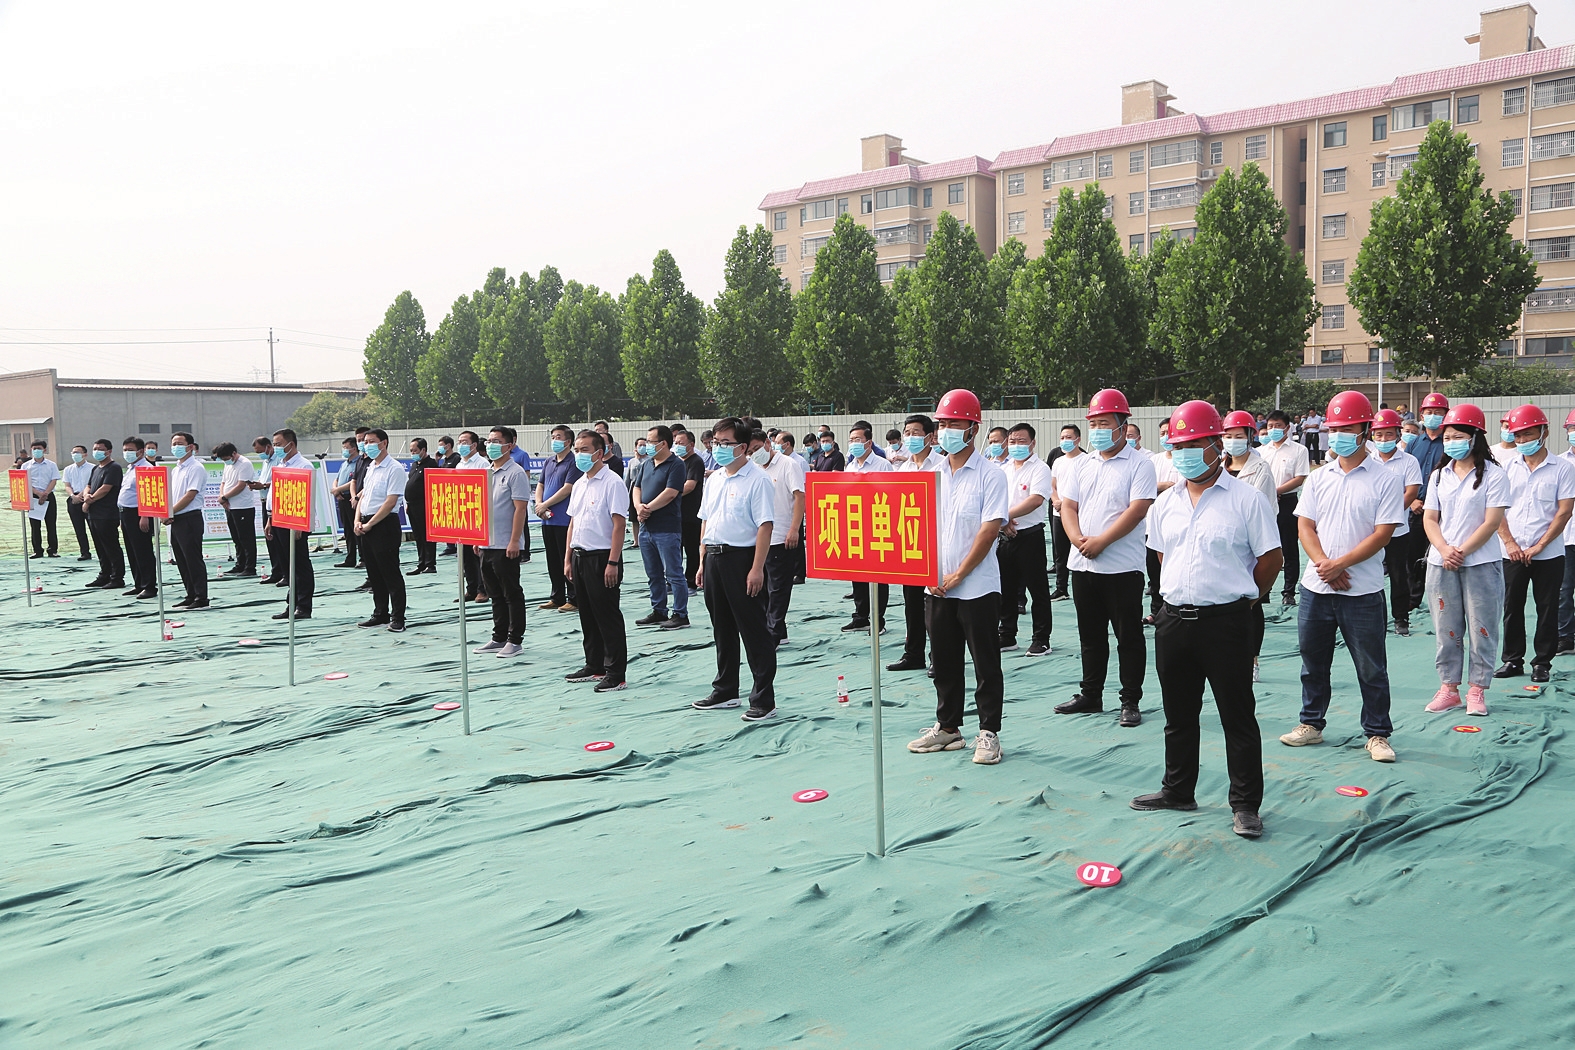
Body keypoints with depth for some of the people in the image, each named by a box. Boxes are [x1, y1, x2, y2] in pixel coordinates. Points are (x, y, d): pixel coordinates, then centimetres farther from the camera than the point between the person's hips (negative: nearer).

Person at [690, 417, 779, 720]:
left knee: (753, 630, -3)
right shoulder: (713, 479, 14)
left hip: (742, 557, -8)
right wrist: (703, 562, 15)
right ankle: (725, 691, 29)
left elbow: (765, 525, -17)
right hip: (715, 557, 8)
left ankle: (764, 700, 3)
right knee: (722, 629, 16)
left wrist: (757, 569, -23)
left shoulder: (757, 480, -11)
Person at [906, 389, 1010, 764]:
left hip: (977, 587, -5)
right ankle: (948, 727, 26)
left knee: (986, 664, 2)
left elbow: (989, 529, -13)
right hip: (938, 586, 5)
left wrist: (958, 575, -15)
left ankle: (989, 732, 12)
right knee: (944, 661, 14)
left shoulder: (990, 475, -7)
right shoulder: (932, 473, 8)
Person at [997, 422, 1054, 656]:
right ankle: (1007, 636, 23)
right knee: (1006, 589, 12)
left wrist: (1008, 514, -24)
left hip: (1030, 535, -6)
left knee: (1038, 590, 0)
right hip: (1005, 536, 7)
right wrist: (1002, 520, -9)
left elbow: (1036, 499, -22)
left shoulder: (1040, 468, -7)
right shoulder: (1004, 469, 13)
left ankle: (1041, 639, 7)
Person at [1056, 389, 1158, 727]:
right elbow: (1068, 506, 9)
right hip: (1083, 564, 6)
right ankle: (1090, 695, 25)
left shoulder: (1139, 464, -6)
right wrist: (1077, 539, -11)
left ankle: (1131, 701, 11)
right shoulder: (1083, 465, 13)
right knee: (1090, 636, 15)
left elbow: (1138, 509, -16)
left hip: (1122, 567, -6)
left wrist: (1100, 542, -19)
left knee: (1129, 637, 2)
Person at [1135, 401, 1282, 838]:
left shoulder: (1247, 498, -8)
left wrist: (1241, 600, 5)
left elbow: (1270, 559, -3)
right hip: (1173, 618, 6)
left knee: (1238, 717, 2)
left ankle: (1245, 805, 12)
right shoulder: (1165, 503, 9)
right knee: (1178, 714, 16)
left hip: (1226, 621, -5)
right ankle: (1178, 790, 31)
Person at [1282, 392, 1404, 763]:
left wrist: (1340, 565, -17)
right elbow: (1305, 526, 4)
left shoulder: (1385, 479, -5)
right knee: (1313, 660, 14)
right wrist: (1324, 565, -12)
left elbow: (1382, 534, -11)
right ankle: (1311, 723, 27)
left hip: (1362, 592, -4)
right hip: (1315, 587, 4)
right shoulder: (1319, 477, 8)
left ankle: (1377, 733, 16)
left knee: (1371, 668, 4)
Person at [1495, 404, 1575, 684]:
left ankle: (1542, 662, 14)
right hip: (1512, 553, 2)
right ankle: (1513, 659, 18)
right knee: (1512, 607, 7)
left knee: (1547, 609, 4)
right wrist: (1510, 543, -6)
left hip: (1548, 554, -2)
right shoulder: (1508, 467, 6)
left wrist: (1538, 546, -12)